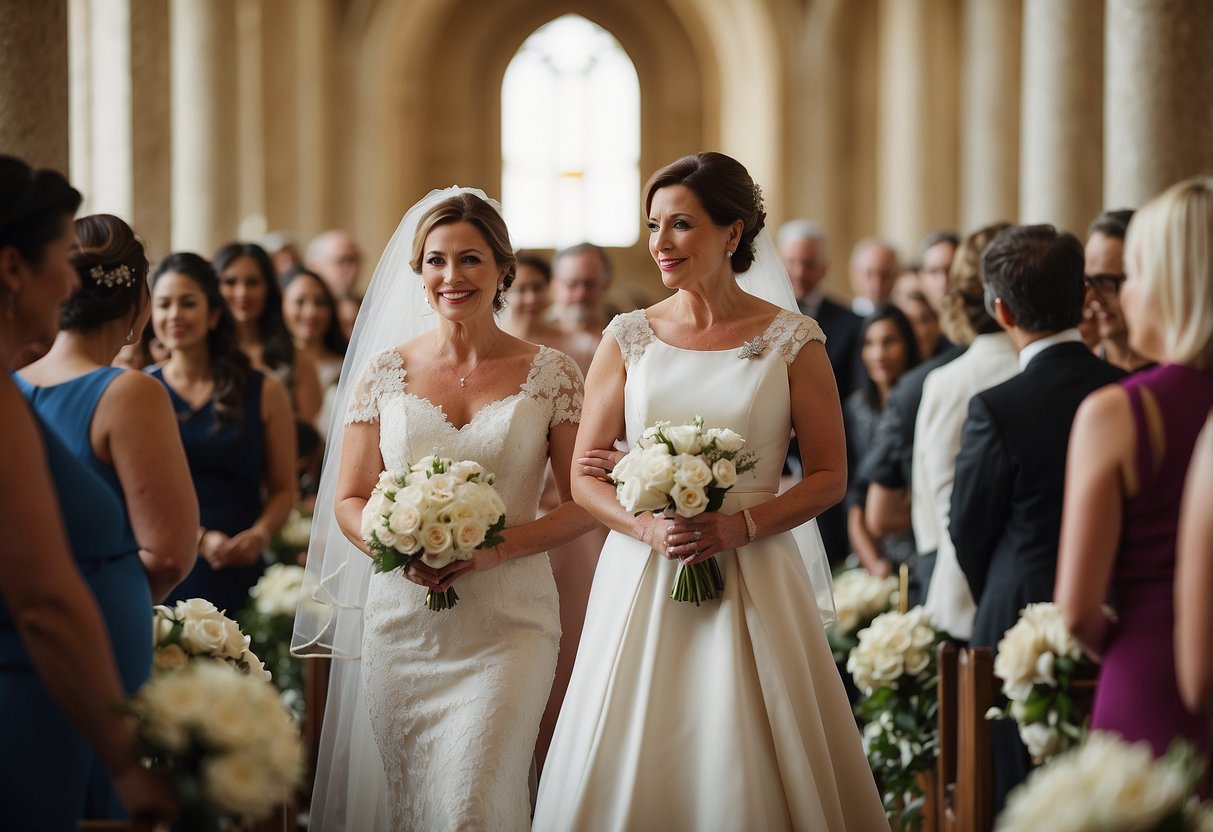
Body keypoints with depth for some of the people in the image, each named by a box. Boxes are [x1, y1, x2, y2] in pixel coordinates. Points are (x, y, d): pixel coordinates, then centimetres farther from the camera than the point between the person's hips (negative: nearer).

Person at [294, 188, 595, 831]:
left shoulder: (550, 374, 1)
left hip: (507, 626, -2)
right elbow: (349, 499, 7)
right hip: (401, 624, 2)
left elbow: (584, 503, 0)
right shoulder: (386, 370, 6)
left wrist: (494, 549, -15)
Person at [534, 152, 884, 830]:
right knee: (630, 774, 3)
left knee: (748, 772, -1)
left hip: (754, 582, -2)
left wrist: (739, 526, -14)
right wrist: (649, 527, -13)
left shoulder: (792, 341, 0)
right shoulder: (629, 339, 5)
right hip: (641, 581, 2)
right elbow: (585, 477, 6)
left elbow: (830, 477, 1)